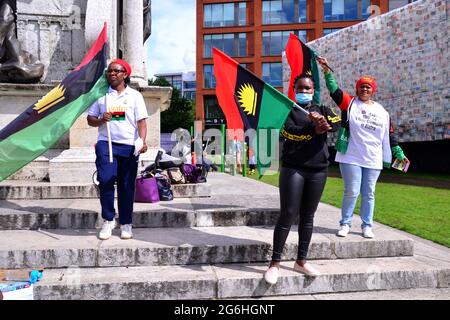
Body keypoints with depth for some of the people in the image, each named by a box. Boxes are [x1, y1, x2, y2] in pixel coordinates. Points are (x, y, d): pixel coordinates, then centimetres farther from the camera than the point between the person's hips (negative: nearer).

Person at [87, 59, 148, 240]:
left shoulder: (135, 96, 9)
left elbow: (141, 121, 2)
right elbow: (90, 119, 15)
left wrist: (142, 141, -14)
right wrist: (101, 120, -8)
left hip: (129, 146, 0)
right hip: (106, 144, 1)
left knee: (127, 186, 3)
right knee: (105, 179, -14)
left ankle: (126, 224, 15)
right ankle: (108, 220, 3)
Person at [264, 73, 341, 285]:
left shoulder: (322, 110, 14)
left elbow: (338, 123, -7)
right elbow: (289, 131, -15)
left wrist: (323, 122, -28)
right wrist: (314, 129, -28)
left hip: (318, 170, 4)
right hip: (293, 168, -4)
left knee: (308, 216, 9)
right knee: (288, 215, -6)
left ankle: (301, 261, 21)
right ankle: (275, 263, 2)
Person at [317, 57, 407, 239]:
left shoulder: (382, 112, 11)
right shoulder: (350, 103, 2)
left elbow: (390, 135, 15)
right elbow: (334, 90, -12)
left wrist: (399, 153, 15)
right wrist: (327, 71, -23)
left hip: (373, 160, 3)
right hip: (351, 158, -3)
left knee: (368, 194, 9)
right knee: (351, 192, -2)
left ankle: (367, 226, 20)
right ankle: (345, 224, 13)